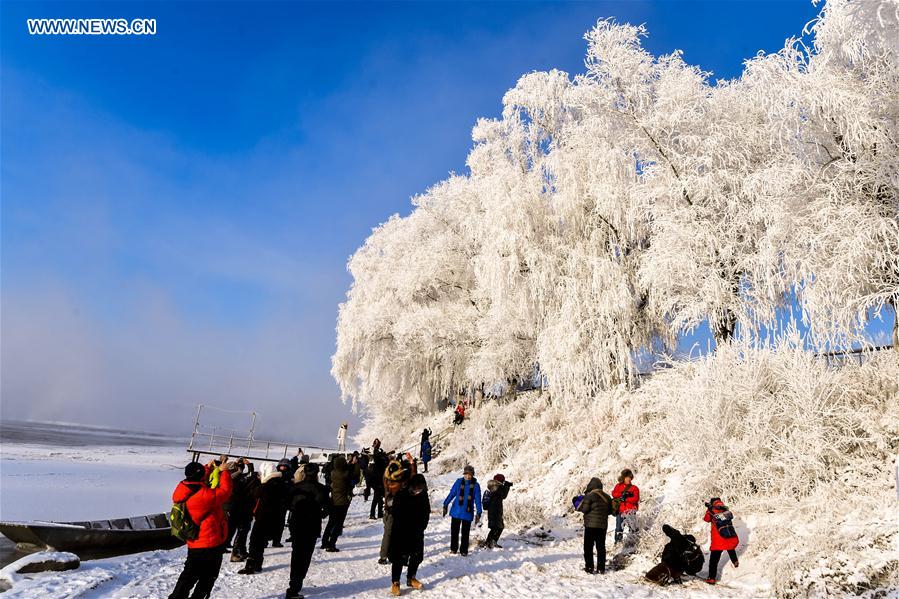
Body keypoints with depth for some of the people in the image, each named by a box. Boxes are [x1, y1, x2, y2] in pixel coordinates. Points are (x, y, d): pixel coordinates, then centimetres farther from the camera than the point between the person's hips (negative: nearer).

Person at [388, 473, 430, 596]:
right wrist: (407, 530, -12)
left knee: (417, 556, 12)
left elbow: (426, 512, 5)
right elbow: (396, 514, -14)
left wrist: (421, 528, -2)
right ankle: (395, 583, 9)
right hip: (401, 533, -5)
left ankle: (411, 578, 30)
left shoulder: (423, 495, -5)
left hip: (417, 532, 5)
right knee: (400, 557, -3)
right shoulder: (400, 495, -18)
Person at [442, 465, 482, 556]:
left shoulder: (476, 485, -5)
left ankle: (464, 550, 20)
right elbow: (451, 494, 2)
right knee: (454, 531, 10)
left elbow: (477, 500, -1)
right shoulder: (459, 482, -4)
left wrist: (478, 513, -3)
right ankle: (453, 548, 25)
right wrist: (445, 505, 0)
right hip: (456, 511, 1)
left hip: (468, 512, -1)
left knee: (465, 532, 6)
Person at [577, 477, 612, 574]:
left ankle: (589, 567, 1)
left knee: (588, 547, 3)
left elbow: (585, 509, -15)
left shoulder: (590, 496, -13)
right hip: (603, 525, 6)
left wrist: (579, 505, 4)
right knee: (601, 547, 12)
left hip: (591, 525, -6)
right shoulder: (607, 497, 7)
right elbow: (610, 511, 12)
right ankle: (601, 568, 13)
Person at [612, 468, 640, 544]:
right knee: (619, 527, 4)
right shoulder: (618, 486, 12)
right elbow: (614, 494, -2)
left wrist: (625, 499, -14)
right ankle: (618, 541, 14)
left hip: (630, 510, -1)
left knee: (631, 526, -6)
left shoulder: (634, 488, 8)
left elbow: (636, 498, -5)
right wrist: (622, 494, -16)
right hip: (620, 510, 1)